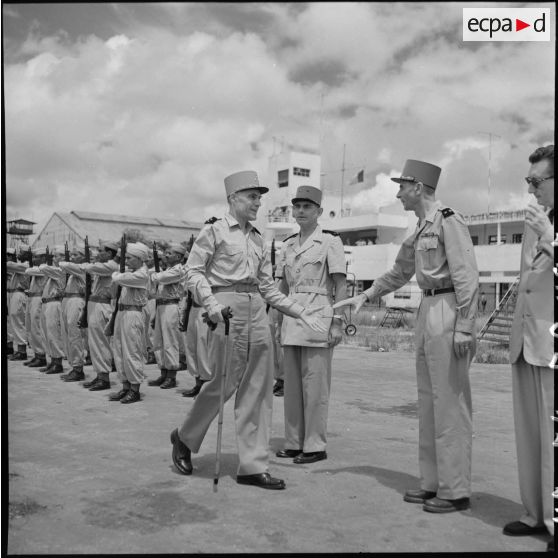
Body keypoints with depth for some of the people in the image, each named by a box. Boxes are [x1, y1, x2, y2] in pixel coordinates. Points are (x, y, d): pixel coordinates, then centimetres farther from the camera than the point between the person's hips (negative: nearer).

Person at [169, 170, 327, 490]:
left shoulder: (259, 240, 18)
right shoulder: (215, 231, 2)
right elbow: (194, 271, -4)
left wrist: (303, 313, 13)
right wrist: (211, 304, -19)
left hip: (257, 310, 6)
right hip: (228, 307, -6)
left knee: (259, 388, 2)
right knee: (225, 383, -5)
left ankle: (254, 466, 10)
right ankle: (185, 438, 22)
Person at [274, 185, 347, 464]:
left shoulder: (330, 240, -2)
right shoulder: (288, 244, 15)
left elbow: (341, 286, -6)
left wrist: (338, 323, -12)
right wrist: (278, 323, 15)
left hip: (318, 316, -6)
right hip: (291, 316, 6)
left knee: (315, 383, -3)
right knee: (292, 383, 9)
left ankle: (315, 445, 7)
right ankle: (294, 443, 19)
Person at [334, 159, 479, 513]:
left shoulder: (449, 222, -10)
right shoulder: (419, 232, 17)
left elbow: (467, 277, -16)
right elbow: (399, 274, 27)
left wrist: (464, 328, -20)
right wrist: (365, 296, 22)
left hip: (448, 312, -9)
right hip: (427, 311, 9)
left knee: (450, 402, -4)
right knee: (429, 401, 12)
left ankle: (456, 490, 6)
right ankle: (432, 483, 22)